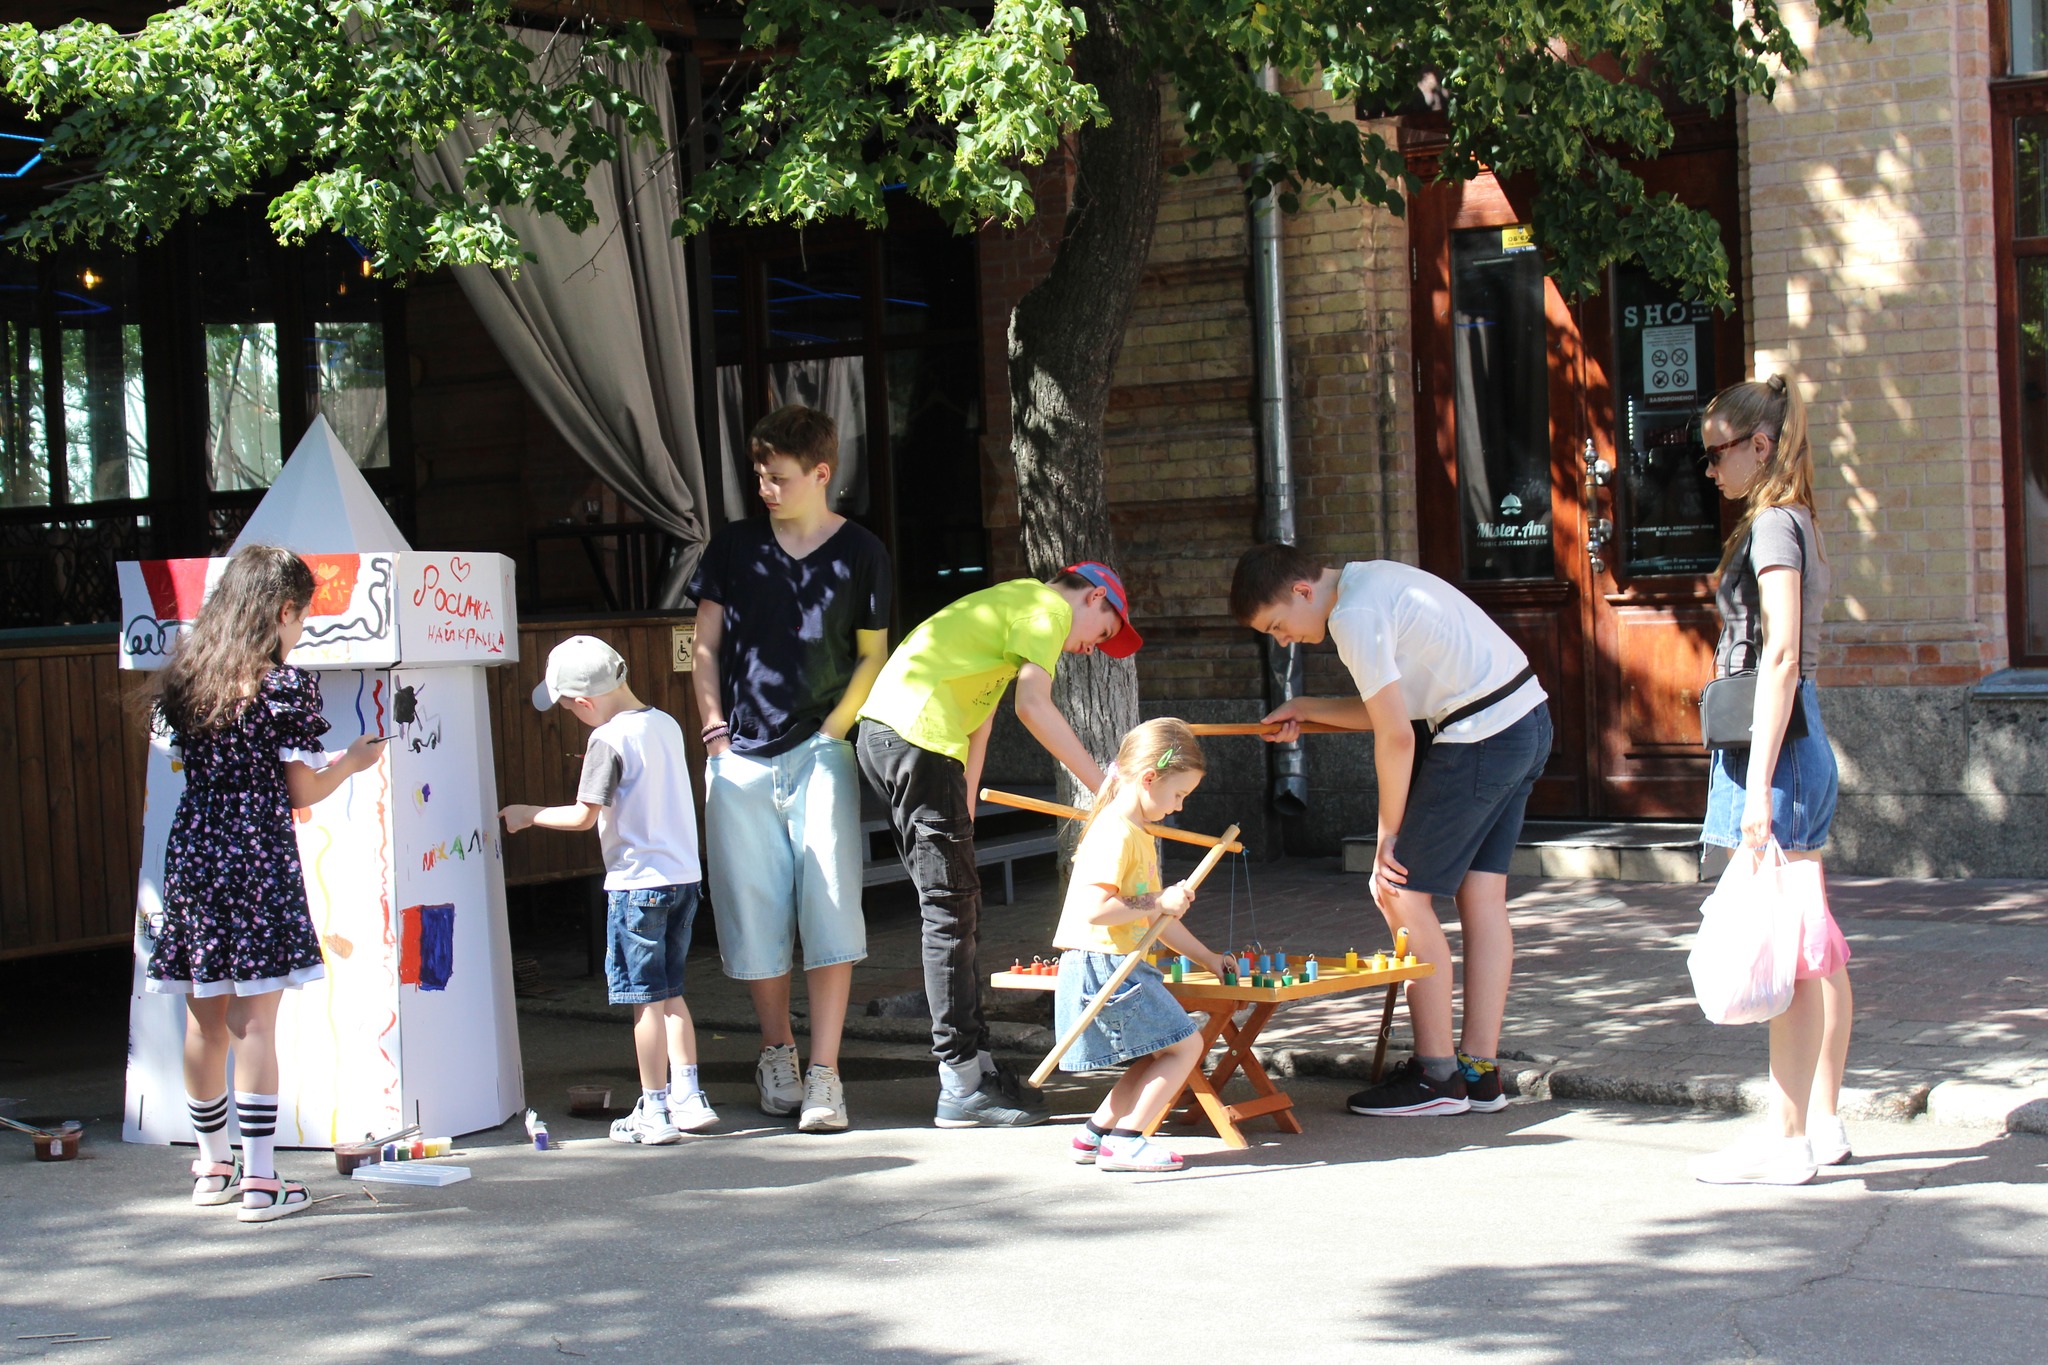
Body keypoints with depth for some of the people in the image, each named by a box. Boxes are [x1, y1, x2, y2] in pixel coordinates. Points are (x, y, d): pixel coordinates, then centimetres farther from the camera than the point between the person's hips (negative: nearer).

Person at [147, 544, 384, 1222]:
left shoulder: (185, 678, 9)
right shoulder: (284, 685, -9)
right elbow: (302, 792, -8)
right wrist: (352, 761, 11)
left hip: (192, 856, 6)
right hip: (257, 861, -6)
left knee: (205, 1020, 14)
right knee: (255, 1021, -4)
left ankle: (212, 1167, 26)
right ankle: (259, 1180, -2)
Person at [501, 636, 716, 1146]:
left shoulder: (608, 740, -14)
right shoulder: (666, 725, 8)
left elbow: (584, 815, -15)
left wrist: (527, 815, -2)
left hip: (638, 881, -7)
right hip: (683, 877, 7)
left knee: (646, 999, -1)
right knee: (670, 993, 16)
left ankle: (654, 1112, 4)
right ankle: (688, 1098, 15)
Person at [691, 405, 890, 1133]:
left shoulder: (861, 553, 3)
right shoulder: (734, 546, 7)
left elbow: (873, 655, 8)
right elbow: (706, 644, 12)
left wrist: (834, 729, -3)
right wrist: (713, 727, 2)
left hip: (819, 753, -2)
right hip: (739, 759, 2)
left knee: (830, 907, -9)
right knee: (753, 910, 5)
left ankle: (823, 1073, -7)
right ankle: (776, 1053, 22)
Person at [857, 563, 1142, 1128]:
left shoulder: (1013, 605, 29)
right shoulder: (1049, 608, -1)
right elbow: (1033, 706, -14)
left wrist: (962, 816, 19)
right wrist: (1102, 785, -11)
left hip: (882, 731, 10)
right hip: (916, 733, -10)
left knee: (956, 906, 14)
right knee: (951, 911, -7)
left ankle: (975, 1063, 17)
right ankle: (962, 1087, -4)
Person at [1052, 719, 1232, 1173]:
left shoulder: (1138, 834, 18)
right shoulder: (1116, 833, -16)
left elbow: (1154, 916, 25)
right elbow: (1093, 910, -26)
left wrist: (1208, 958, 26)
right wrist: (1160, 902, -19)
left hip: (1119, 967, 10)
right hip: (1102, 968, -10)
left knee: (1161, 1054, 15)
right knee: (1185, 1044, -6)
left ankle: (1095, 1134, 16)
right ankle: (1122, 1142, -6)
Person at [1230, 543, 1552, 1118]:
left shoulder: (1354, 617, -15)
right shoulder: (1373, 581, 15)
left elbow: (1396, 736, -17)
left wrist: (1388, 838, -8)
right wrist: (1306, 710, 14)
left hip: (1482, 736, -10)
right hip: (1530, 720, 10)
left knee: (1403, 894, -3)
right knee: (1482, 893, 12)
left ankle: (1436, 1076, 1)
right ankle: (1481, 1070, 14)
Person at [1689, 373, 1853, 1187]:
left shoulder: (1772, 525, -11)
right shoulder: (1793, 525, 17)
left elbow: (1780, 656, -19)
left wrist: (1758, 781, -22)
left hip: (1772, 749, -10)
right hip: (1802, 745, 10)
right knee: (1812, 946, 12)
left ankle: (1787, 1142, -4)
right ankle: (1822, 1124, 18)